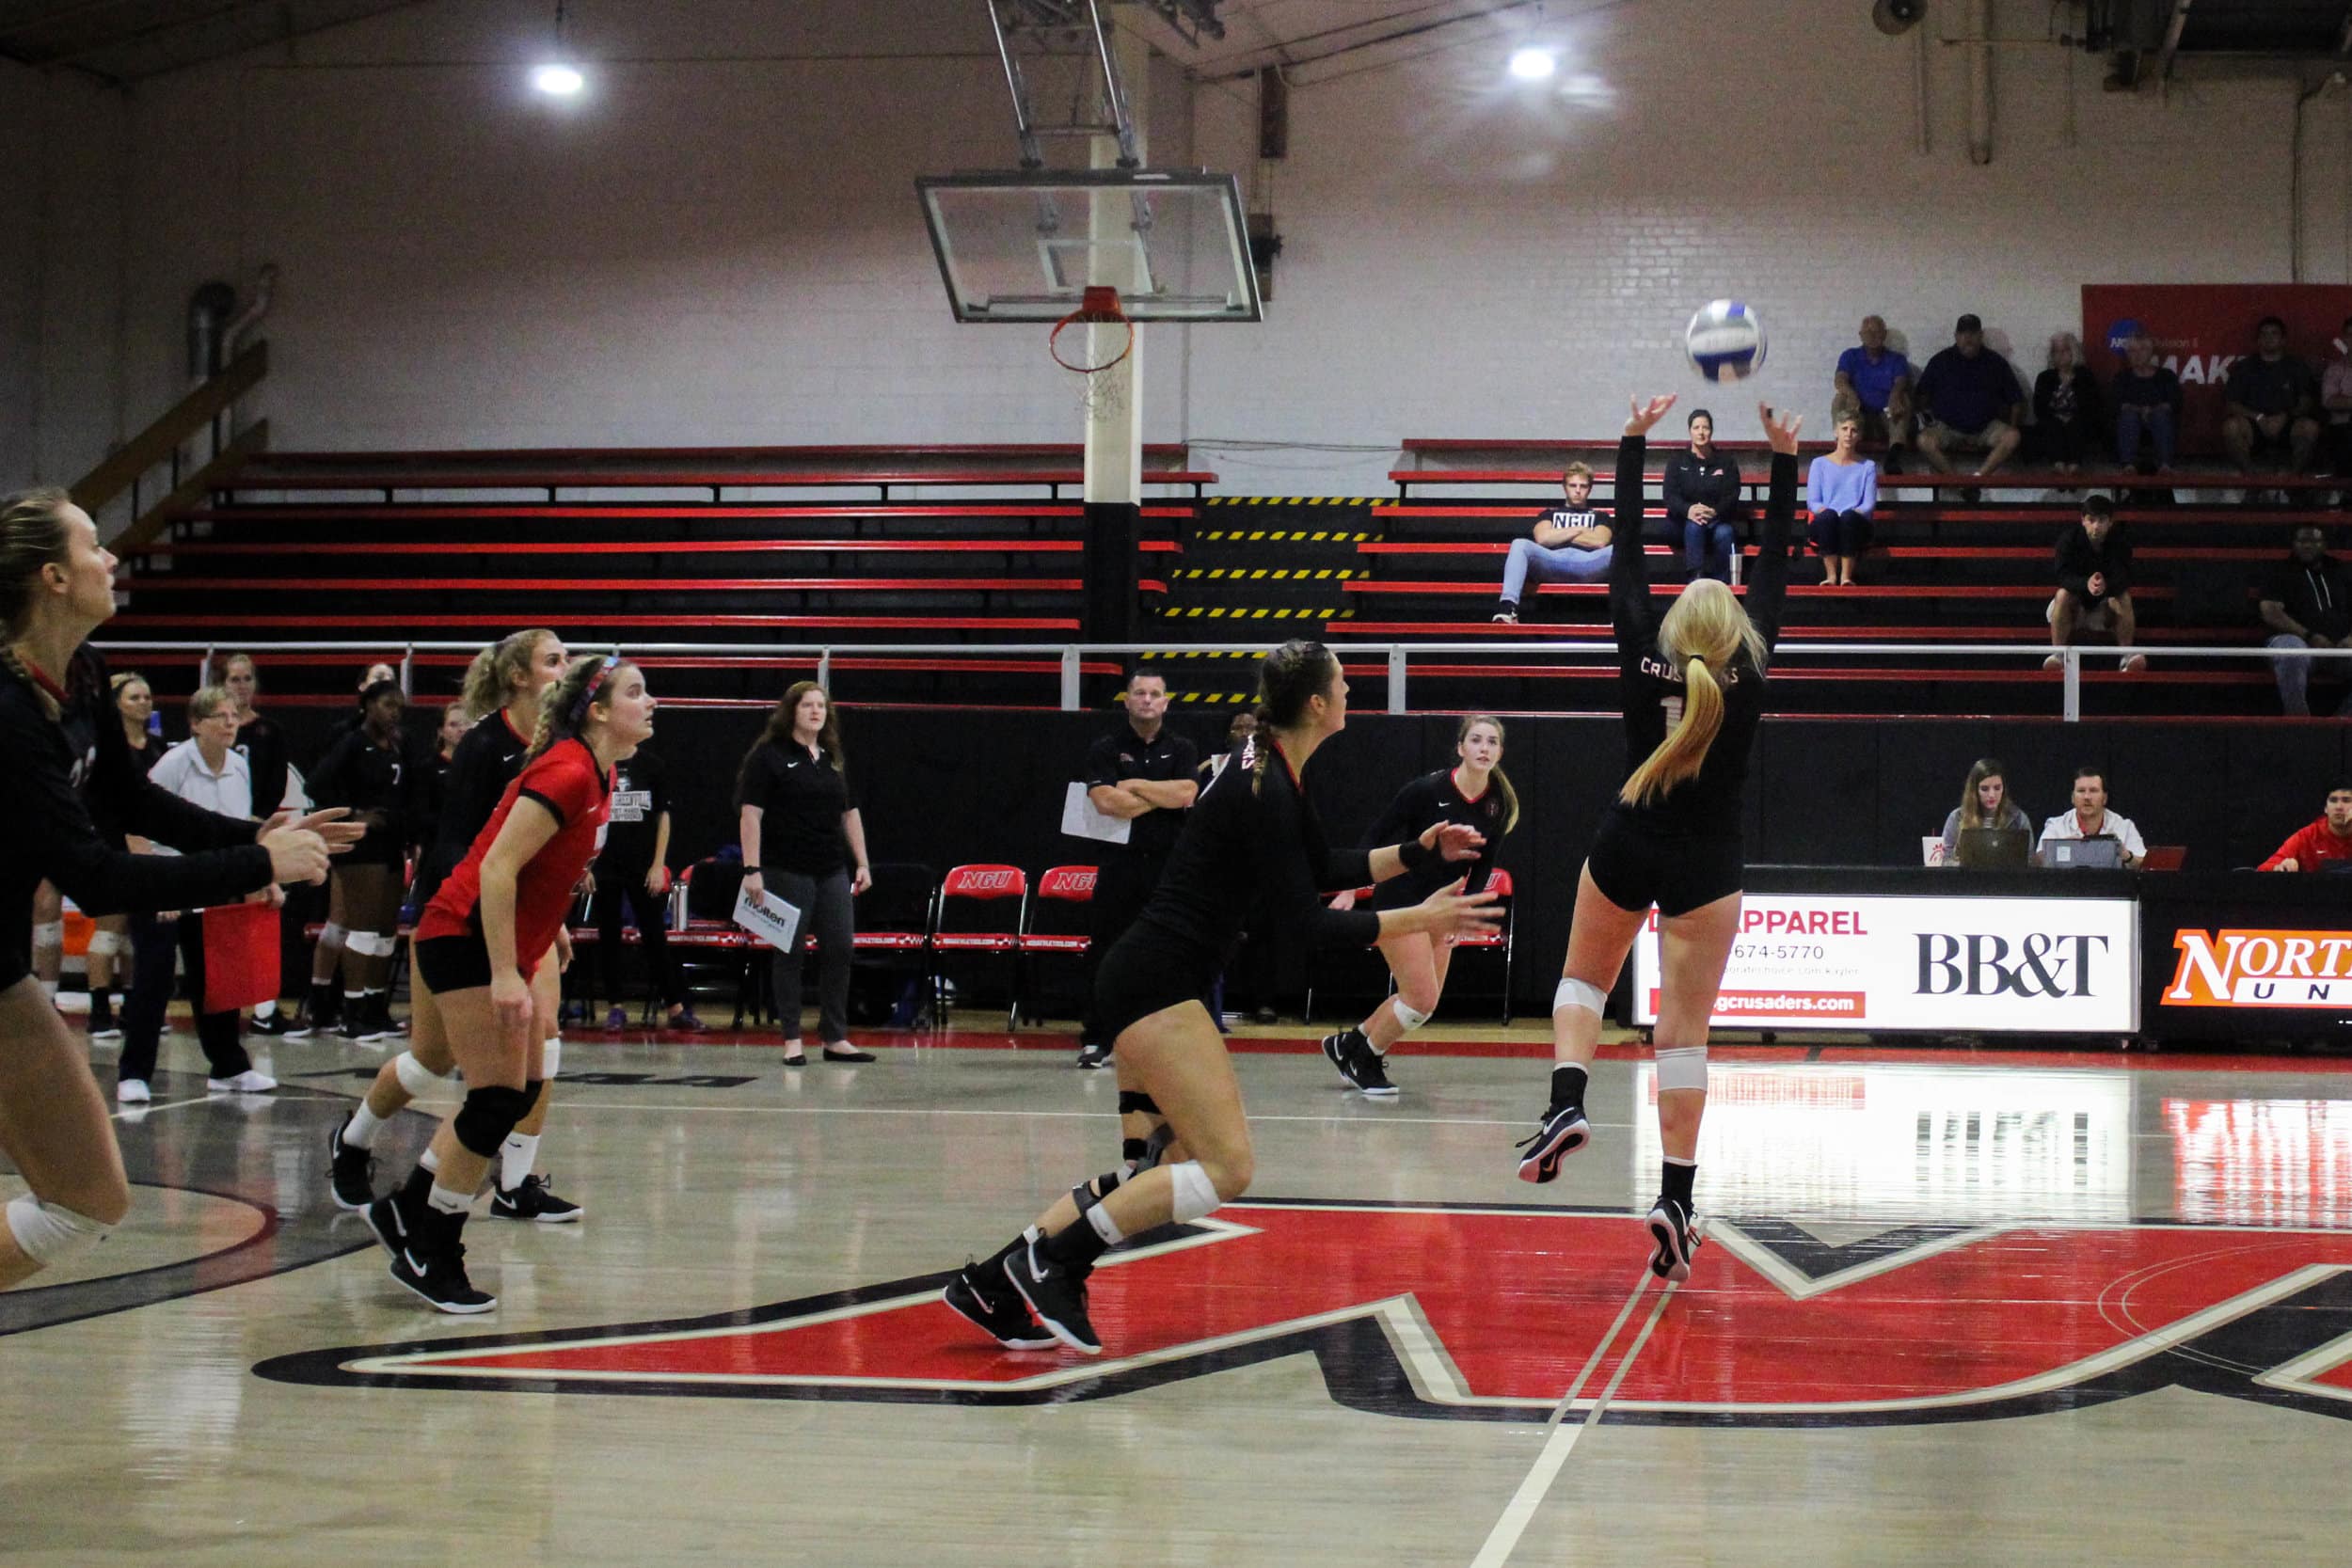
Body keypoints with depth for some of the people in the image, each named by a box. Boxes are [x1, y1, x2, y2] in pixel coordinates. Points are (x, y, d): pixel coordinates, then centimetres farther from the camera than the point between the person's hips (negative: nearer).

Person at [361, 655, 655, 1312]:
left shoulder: (596, 775, 8)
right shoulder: (567, 774, -20)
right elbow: (496, 869, -25)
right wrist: (505, 975, -26)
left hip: (501, 946, 10)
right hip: (467, 939, -10)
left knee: (523, 1089, 10)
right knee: (497, 1101, -8)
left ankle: (406, 1210, 21)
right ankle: (428, 1254, 4)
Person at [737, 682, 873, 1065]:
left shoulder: (833, 759, 15)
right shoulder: (769, 756, -4)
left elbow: (850, 814, 19)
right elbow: (750, 814, -10)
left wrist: (862, 863, 13)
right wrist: (752, 869, -16)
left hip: (832, 871, 6)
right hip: (788, 871, -6)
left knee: (839, 950, 3)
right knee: (790, 953, 1)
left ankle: (835, 1038, 11)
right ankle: (792, 1040, 7)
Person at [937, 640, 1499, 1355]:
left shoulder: (1275, 772, 11)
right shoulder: (1262, 791, -18)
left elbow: (1325, 867, 23)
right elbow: (1307, 921, -17)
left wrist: (1419, 851, 16)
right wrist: (1418, 920, -12)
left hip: (1149, 983, 10)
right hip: (1156, 984, -10)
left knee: (1183, 1164, 12)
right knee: (1227, 1168, -12)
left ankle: (994, 1284, 9)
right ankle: (1048, 1261, -10)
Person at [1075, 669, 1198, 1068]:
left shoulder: (1181, 748, 10)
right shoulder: (1105, 748, 5)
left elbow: (1186, 794, -8)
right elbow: (1106, 801, -11)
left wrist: (1134, 786, -6)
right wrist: (1163, 796, -5)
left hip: (1169, 863, 1)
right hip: (1121, 860, -1)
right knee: (1105, 952, -1)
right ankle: (1096, 1038, 4)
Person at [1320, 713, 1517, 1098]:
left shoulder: (1499, 805, -4)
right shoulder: (1428, 789, -19)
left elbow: (1483, 866, 8)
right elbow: (1376, 836, -11)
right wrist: (1349, 891, -15)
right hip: (1399, 900, -6)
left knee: (1422, 1002, 10)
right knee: (1422, 999, -10)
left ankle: (1348, 1045, 29)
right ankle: (1366, 1062, 13)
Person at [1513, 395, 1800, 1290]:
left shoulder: (1644, 664, -11)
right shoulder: (1748, 676, -12)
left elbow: (1626, 554, -4)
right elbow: (1774, 569, -5)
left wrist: (1633, 444, 1)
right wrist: (1783, 462, -1)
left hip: (1626, 850, 1)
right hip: (1706, 868, -1)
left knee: (1583, 981, 22)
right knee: (1684, 1031, -1)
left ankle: (1565, 1105, -6)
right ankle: (1675, 1197, -8)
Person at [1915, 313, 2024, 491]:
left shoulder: (1996, 363, 8)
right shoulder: (1941, 361, 7)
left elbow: (2016, 401, 11)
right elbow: (1922, 395, 13)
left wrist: (2012, 425, -1)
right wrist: (1928, 415, -2)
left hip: (1986, 428, 1)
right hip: (1947, 427, -1)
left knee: (2012, 437, -30)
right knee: (1925, 441, -33)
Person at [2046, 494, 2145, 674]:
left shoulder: (2120, 542, -14)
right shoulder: (2068, 539, -16)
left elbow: (2123, 578, -28)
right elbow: (2064, 576, -28)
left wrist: (2106, 586, -53)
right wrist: (2086, 584, -50)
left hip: (2105, 607, 1)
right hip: (2075, 606, -1)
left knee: (2123, 597, -28)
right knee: (2063, 594, -31)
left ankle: (2127, 653, -28)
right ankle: (2058, 654, -34)